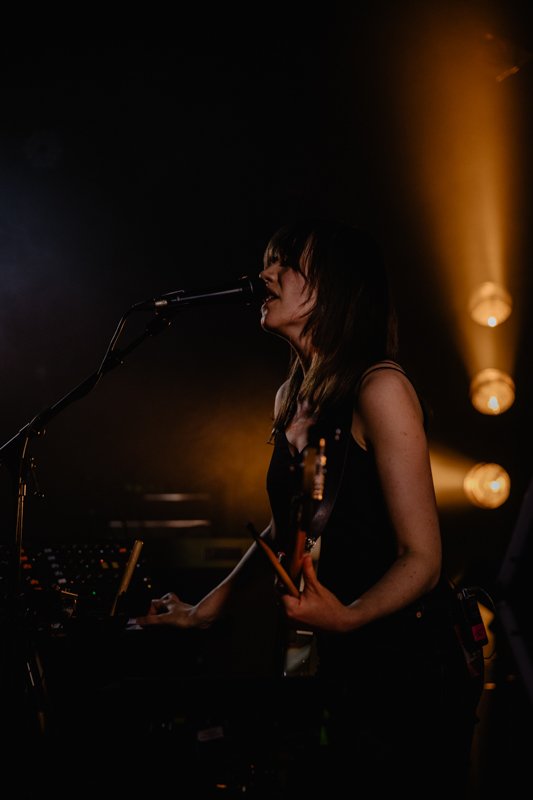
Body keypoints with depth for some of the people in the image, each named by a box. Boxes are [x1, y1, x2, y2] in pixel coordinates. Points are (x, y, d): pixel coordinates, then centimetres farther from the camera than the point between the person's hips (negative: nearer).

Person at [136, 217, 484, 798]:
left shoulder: (379, 387, -15)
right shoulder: (291, 397, 9)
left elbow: (422, 558, -17)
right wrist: (210, 607, 21)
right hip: (328, 670, 7)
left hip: (404, 670, -7)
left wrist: (346, 617, -33)